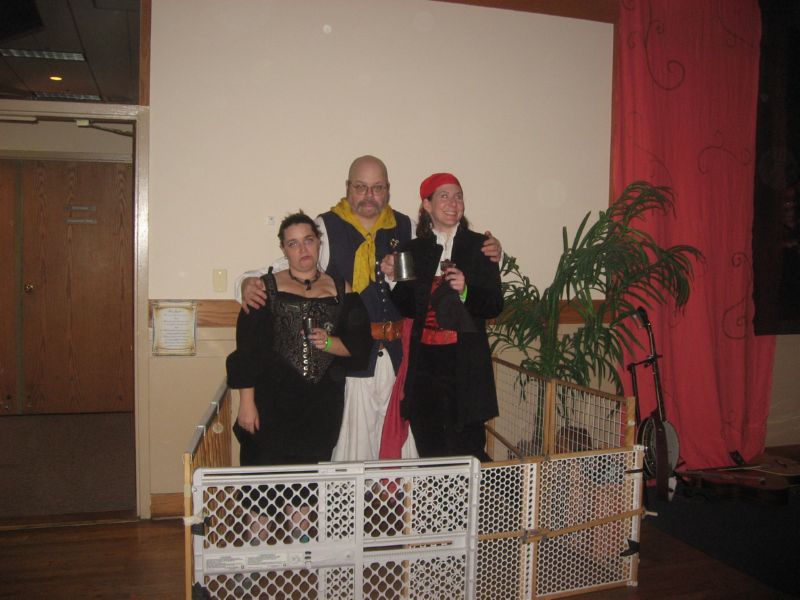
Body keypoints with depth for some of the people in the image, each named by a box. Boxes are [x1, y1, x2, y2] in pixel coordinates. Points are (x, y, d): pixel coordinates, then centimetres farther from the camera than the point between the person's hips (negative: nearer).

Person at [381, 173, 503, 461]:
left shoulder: (478, 246, 1)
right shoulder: (414, 249, 10)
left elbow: (495, 306, -3)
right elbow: (409, 308, 12)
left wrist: (466, 290, -19)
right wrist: (392, 278, -2)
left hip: (464, 362, -3)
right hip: (424, 359, 3)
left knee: (466, 446, 0)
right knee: (428, 447, 8)